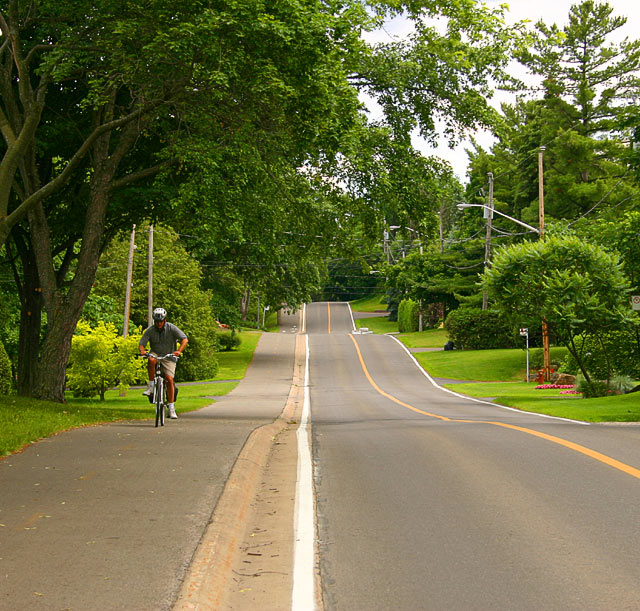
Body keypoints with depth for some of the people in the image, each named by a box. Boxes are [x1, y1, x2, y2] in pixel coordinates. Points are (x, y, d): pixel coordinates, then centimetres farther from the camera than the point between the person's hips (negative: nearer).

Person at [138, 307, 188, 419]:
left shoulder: (172, 328, -13)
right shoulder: (150, 330, -8)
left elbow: (185, 339, -21)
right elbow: (141, 344, -10)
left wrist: (179, 351, -39)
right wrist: (142, 350, -34)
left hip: (169, 357, -1)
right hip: (156, 354, 1)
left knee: (169, 379, -15)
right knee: (151, 360, -35)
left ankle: (171, 408, -6)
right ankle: (151, 387, -24)